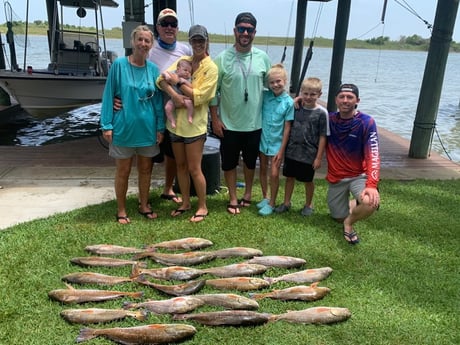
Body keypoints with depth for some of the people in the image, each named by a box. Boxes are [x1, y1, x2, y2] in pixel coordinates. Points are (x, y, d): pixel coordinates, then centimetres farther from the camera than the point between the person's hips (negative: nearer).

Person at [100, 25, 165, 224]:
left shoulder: (153, 69, 2)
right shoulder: (119, 65, -7)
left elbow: (158, 100, 5)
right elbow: (109, 95, -5)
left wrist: (160, 127, 3)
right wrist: (107, 125, -9)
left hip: (147, 128, 3)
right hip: (124, 127, -3)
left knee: (145, 169, 13)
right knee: (123, 171, 7)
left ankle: (144, 205, 30)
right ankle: (121, 211, 22)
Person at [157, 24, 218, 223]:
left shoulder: (211, 68, -8)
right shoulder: (183, 60, 8)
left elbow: (198, 97, -17)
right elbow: (161, 79, -2)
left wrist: (178, 82, -12)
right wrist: (173, 94, -19)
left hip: (194, 125, -6)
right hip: (176, 122, 6)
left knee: (194, 169, 1)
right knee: (180, 165, 15)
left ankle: (202, 207, 18)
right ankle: (186, 202, 31)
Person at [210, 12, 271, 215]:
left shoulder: (263, 58, -1)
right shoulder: (222, 59, -8)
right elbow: (213, 91, -4)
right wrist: (215, 119, -8)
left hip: (255, 123, 2)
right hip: (229, 123, -1)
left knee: (250, 161, 16)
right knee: (229, 162, 8)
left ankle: (248, 194, 36)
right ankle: (233, 199, 25)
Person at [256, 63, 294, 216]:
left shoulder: (289, 102, -11)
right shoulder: (265, 95, -4)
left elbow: (287, 127, -10)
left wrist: (282, 149, -11)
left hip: (276, 143, -3)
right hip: (263, 140, 4)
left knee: (274, 174, -2)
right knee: (263, 170, 15)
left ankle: (272, 203, 16)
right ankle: (265, 198, 34)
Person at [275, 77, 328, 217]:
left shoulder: (321, 113, -12)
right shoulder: (296, 107, -1)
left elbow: (322, 137, -11)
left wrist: (319, 157, -11)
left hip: (309, 154, -3)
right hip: (291, 151, 4)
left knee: (308, 180, 12)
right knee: (289, 177, 14)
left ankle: (308, 204, 33)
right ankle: (286, 202, 31)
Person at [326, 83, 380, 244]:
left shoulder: (367, 122, -16)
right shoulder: (329, 120, -4)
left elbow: (373, 156, -22)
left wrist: (372, 184, -36)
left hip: (359, 175, -3)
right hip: (336, 178, 3)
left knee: (371, 202, -33)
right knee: (339, 218, 11)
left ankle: (349, 222, -1)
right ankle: (350, 205, 47)